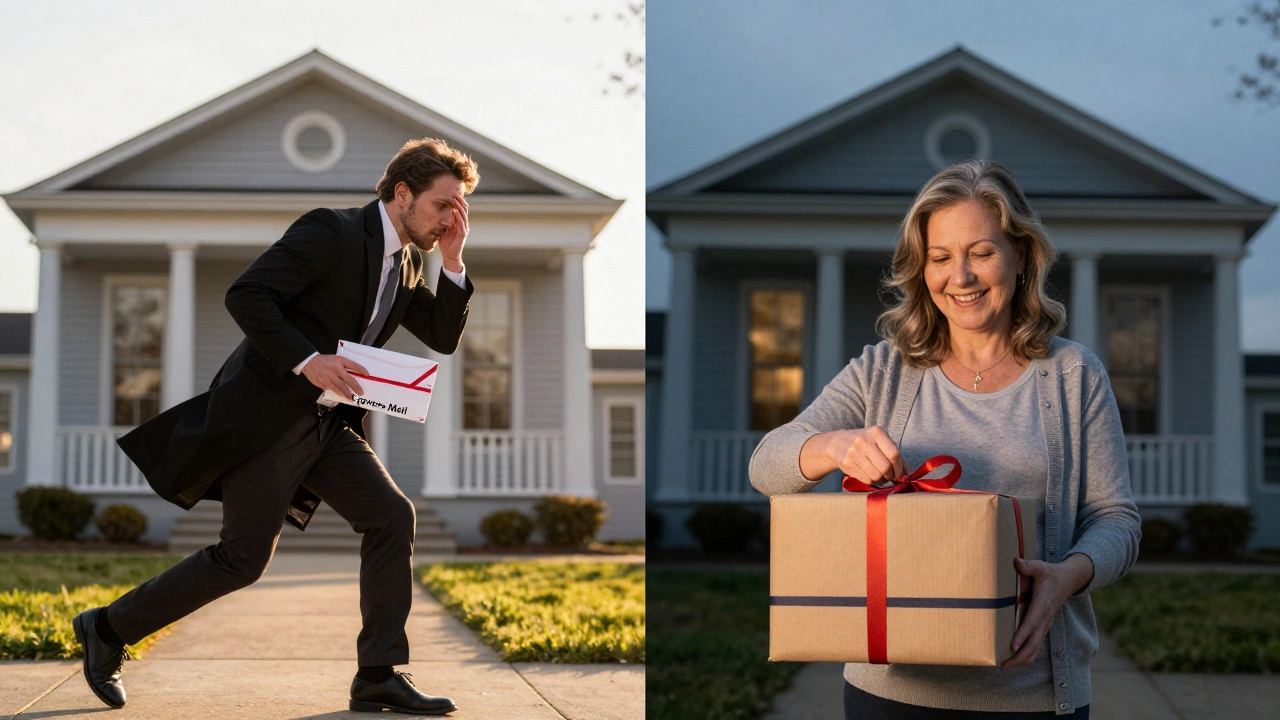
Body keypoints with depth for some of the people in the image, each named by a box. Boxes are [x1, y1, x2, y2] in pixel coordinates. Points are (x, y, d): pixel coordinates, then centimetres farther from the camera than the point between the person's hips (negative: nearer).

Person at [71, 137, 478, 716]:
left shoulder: (408, 264, 12)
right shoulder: (331, 232, -15)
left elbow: (443, 338, 12)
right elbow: (245, 295, -20)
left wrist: (452, 261, -1)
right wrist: (307, 360, -27)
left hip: (328, 422, 8)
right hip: (266, 414, -8)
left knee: (391, 516, -7)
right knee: (243, 559, -5)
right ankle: (109, 629, 12)